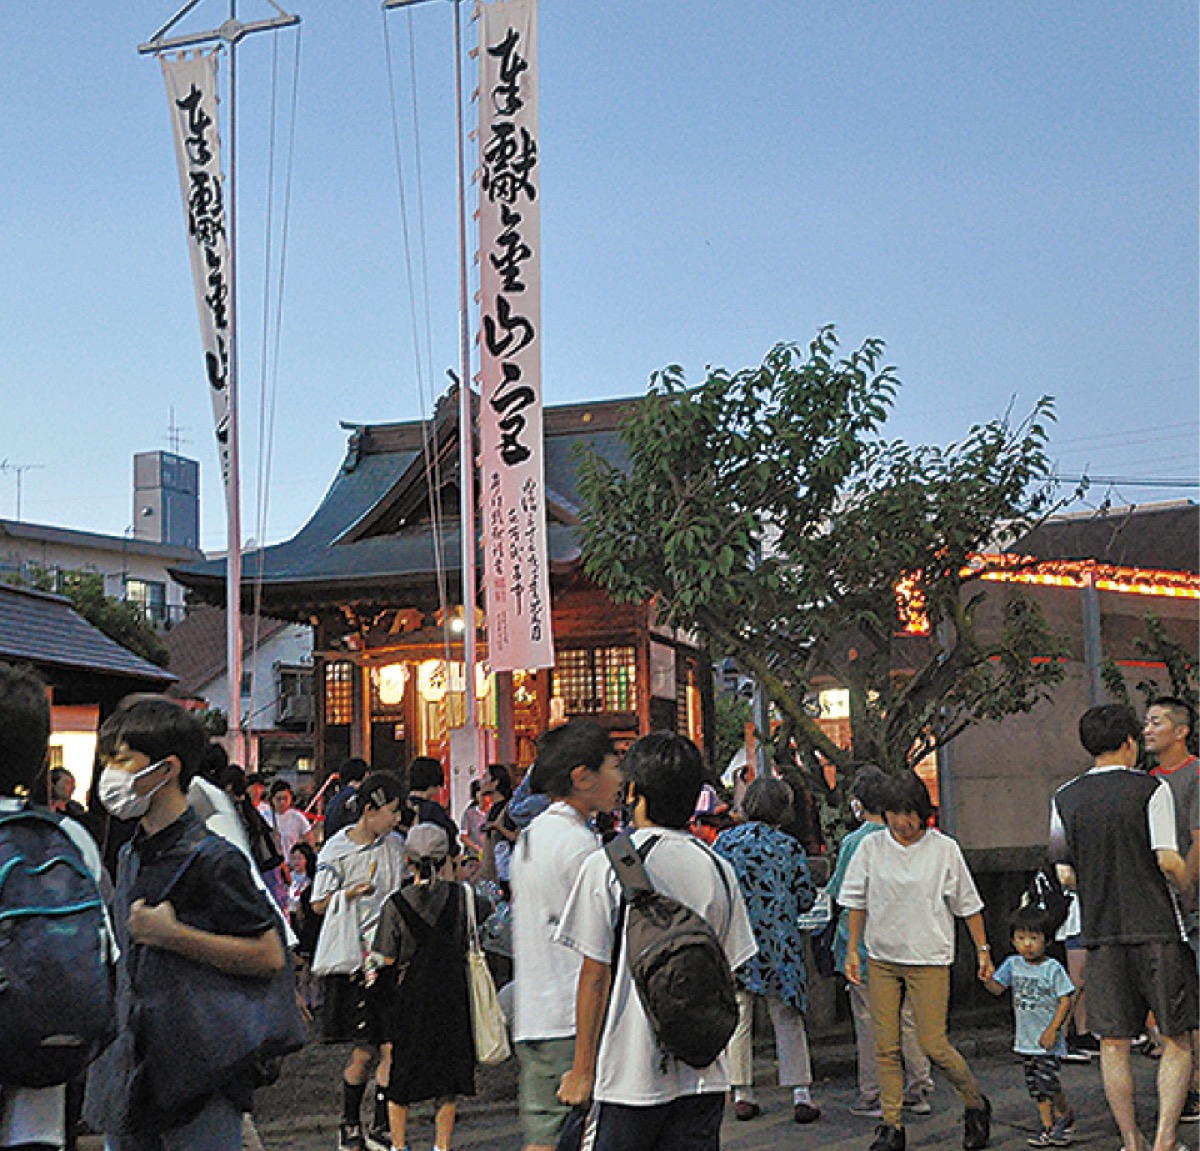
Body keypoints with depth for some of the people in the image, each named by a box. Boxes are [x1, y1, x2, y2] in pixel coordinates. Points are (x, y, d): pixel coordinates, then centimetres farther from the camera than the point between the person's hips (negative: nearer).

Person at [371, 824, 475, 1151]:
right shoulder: (459, 895, -8)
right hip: (451, 998, 1)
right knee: (446, 1080, 12)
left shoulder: (397, 903, -12)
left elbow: (386, 958, -10)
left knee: (400, 1075, 14)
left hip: (408, 998, -1)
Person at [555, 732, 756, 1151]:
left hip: (630, 1075, -4)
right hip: (704, 1077, 4)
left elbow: (595, 976, -8)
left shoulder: (607, 867, -10)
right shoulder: (718, 870, 4)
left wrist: (582, 1070, -1)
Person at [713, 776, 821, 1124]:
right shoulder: (789, 846, -5)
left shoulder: (725, 841, -2)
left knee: (738, 1017, 9)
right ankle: (801, 1094, 2)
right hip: (777, 943, -1)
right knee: (788, 1020, 6)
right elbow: (805, 898, 0)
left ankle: (742, 1095, 11)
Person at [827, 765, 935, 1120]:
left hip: (863, 944, -5)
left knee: (868, 1020, 2)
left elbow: (837, 893, -5)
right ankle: (919, 1092, 15)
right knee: (907, 1018, 11)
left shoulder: (854, 842, -12)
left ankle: (872, 1098, 7)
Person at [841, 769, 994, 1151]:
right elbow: (857, 901, 9)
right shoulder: (872, 847, 1)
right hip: (881, 959, 3)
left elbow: (967, 904, 5)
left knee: (933, 1044, -6)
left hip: (929, 960, -3)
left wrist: (983, 949, 6)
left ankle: (976, 1105, 18)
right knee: (886, 1046, 1)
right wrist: (852, 950, 6)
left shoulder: (944, 849, -3)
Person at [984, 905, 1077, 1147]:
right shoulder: (1013, 964, 4)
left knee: (1047, 1080, -13)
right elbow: (997, 988, 3)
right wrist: (986, 978, -20)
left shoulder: (1053, 968, -10)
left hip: (1048, 1039, -5)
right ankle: (1048, 1126, 19)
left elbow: (1065, 1000, -9)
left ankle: (1065, 1114, 13)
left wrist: (1052, 1030, -15)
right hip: (1026, 1037, 5)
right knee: (1034, 1084, 9)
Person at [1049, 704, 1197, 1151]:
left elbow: (1066, 875, 6)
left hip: (1100, 933, 3)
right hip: (1156, 929, -3)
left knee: (1113, 1044, 8)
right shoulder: (1151, 789, -5)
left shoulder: (1065, 799, 6)